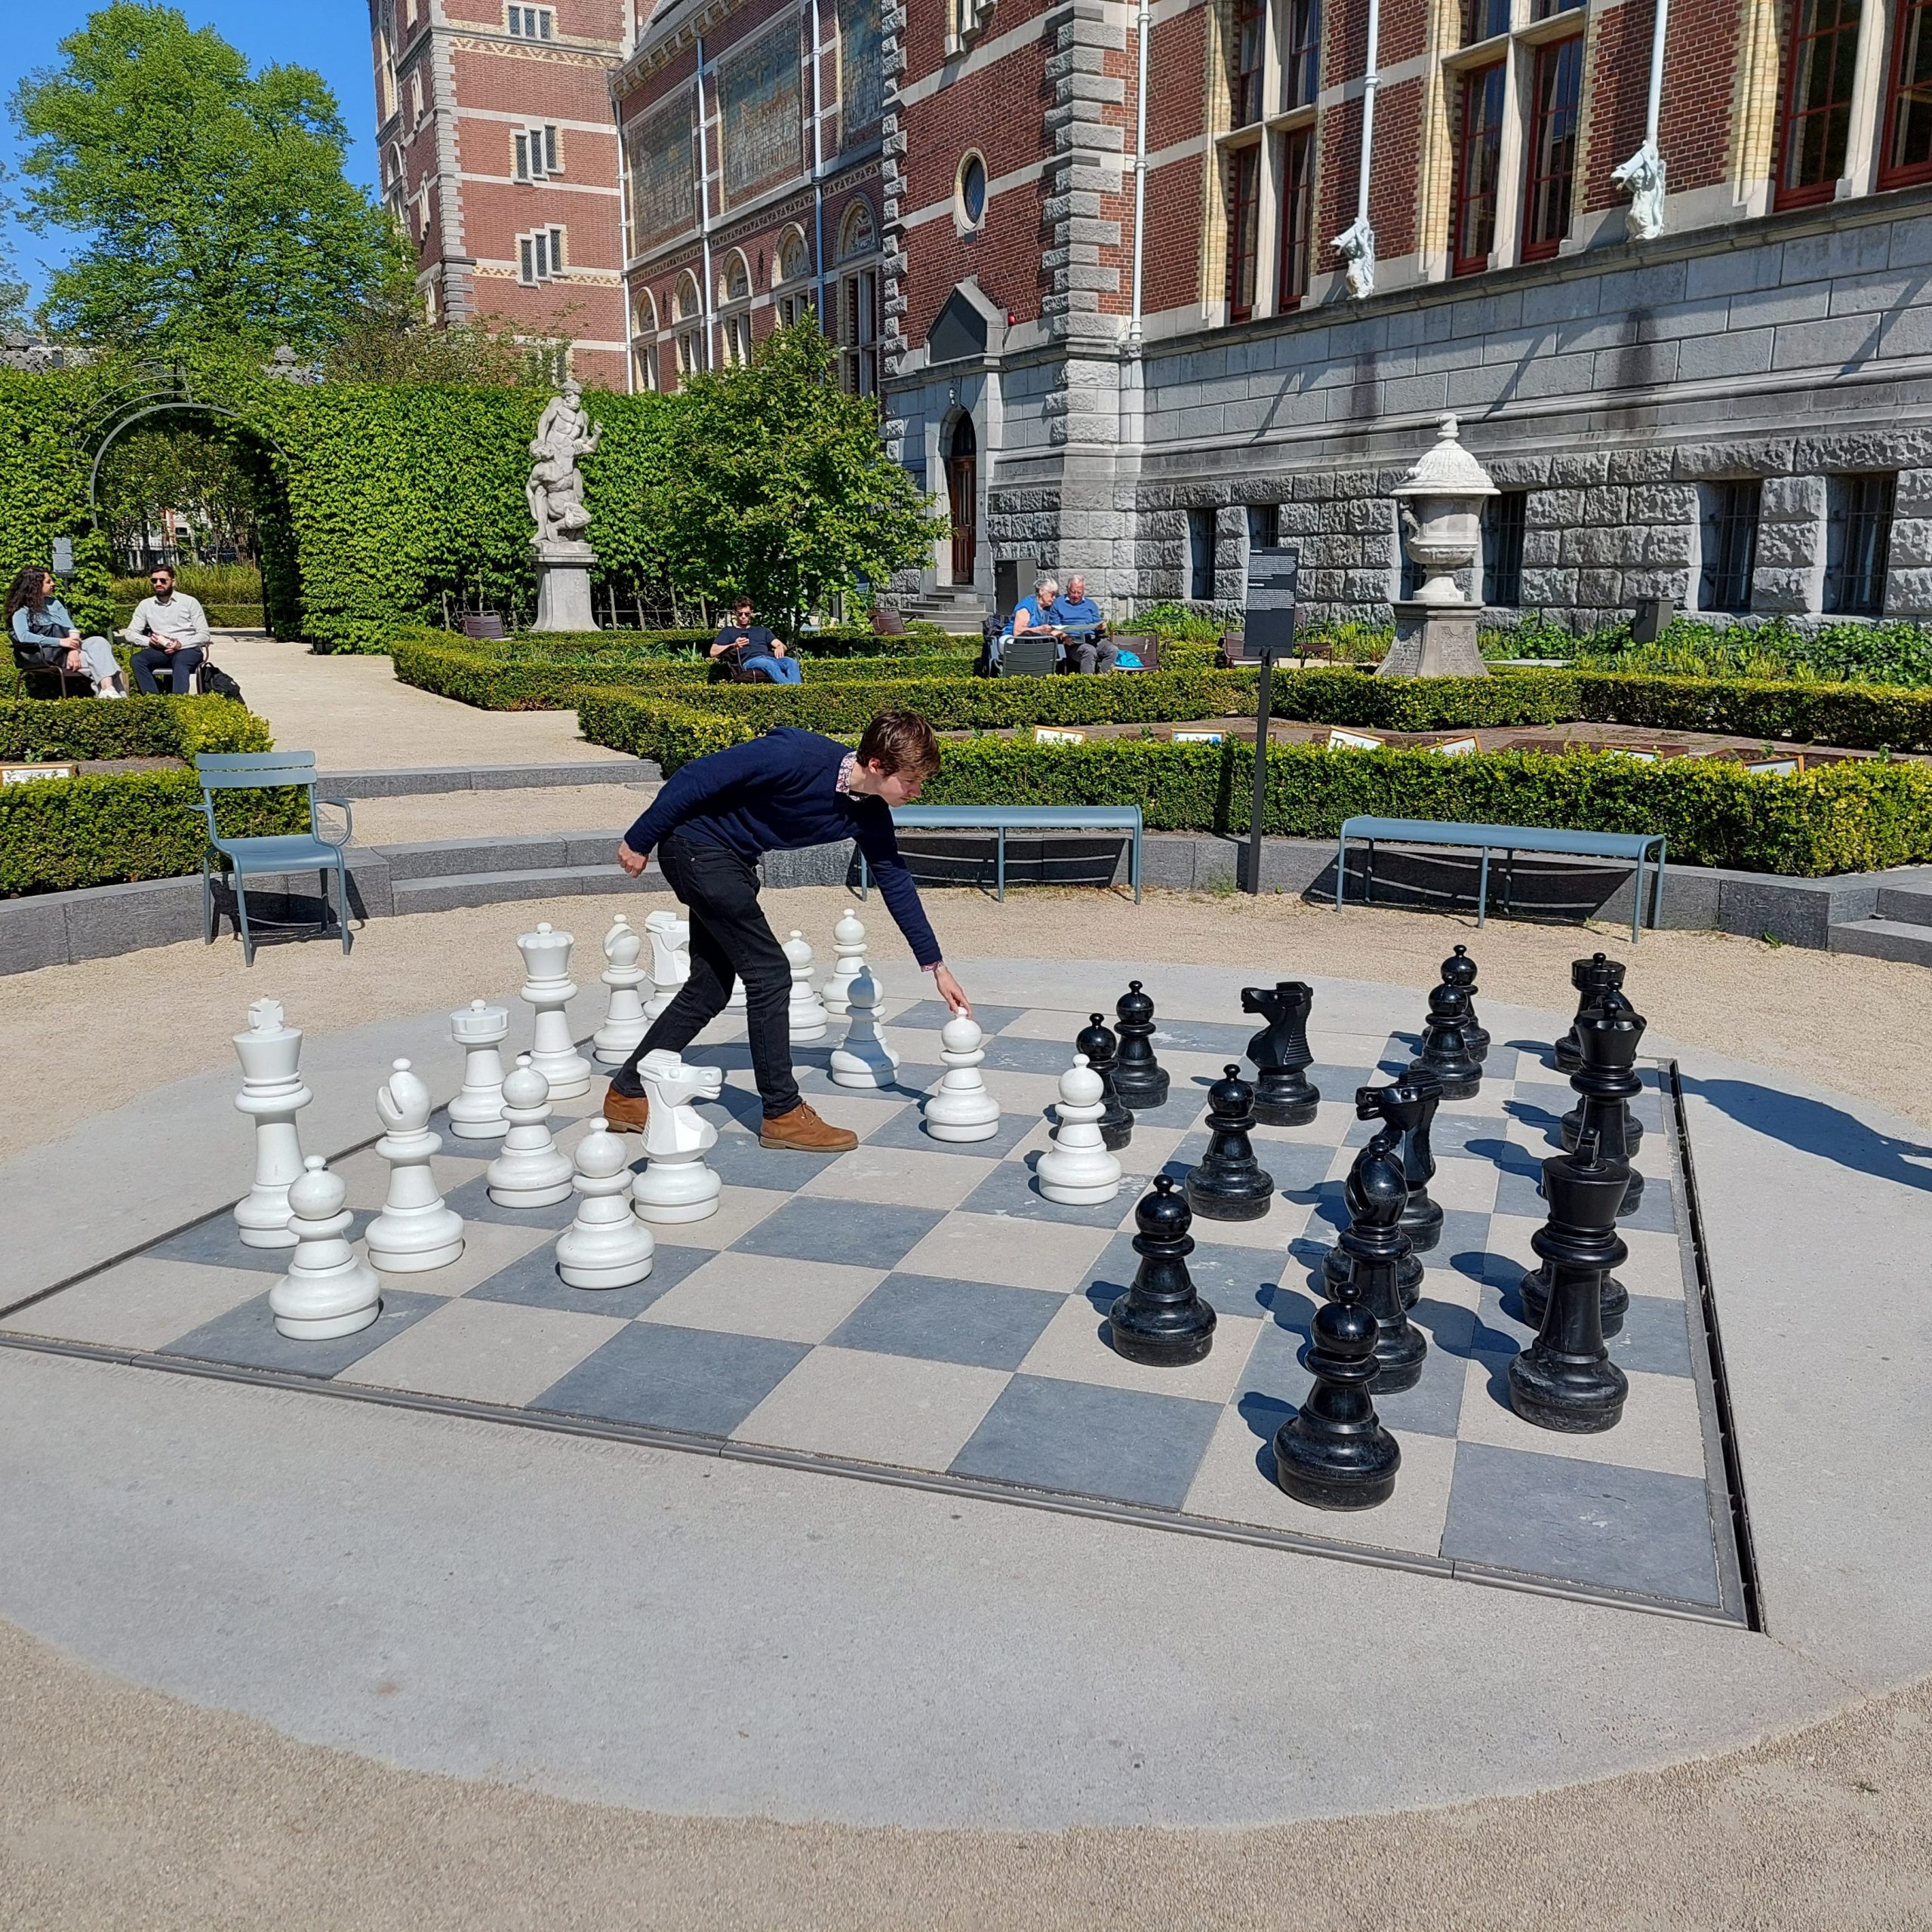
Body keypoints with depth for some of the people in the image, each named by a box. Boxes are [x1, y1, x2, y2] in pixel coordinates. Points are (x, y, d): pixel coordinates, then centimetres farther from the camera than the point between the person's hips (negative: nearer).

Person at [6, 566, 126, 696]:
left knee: (99, 642, -26)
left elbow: (70, 628, 8)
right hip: (49, 653, -6)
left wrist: (74, 649, -15)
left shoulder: (54, 603, 20)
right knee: (96, 659, -26)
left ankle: (108, 690, -43)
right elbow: (23, 637, -17)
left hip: (68, 648, 6)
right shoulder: (21, 611, 0)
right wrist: (61, 642, -21)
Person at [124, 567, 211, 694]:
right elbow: (130, 633, 11)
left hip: (188, 649, -3)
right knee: (137, 659, -27)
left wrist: (181, 644, -15)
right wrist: (149, 641, -11)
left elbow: (204, 635, 1)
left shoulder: (189, 602, 5)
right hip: (159, 651, 3)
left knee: (180, 662, -38)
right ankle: (153, 698, -38)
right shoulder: (145, 605, 13)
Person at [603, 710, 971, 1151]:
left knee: (710, 989, 10)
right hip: (695, 844, -8)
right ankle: (783, 1114, 0)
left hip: (733, 862, 8)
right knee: (769, 972, -9)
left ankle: (628, 1094, 22)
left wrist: (936, 967, 5)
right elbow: (698, 776, -25)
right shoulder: (799, 756, -30)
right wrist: (640, 841, -17)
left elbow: (895, 882, 4)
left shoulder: (869, 814, -7)